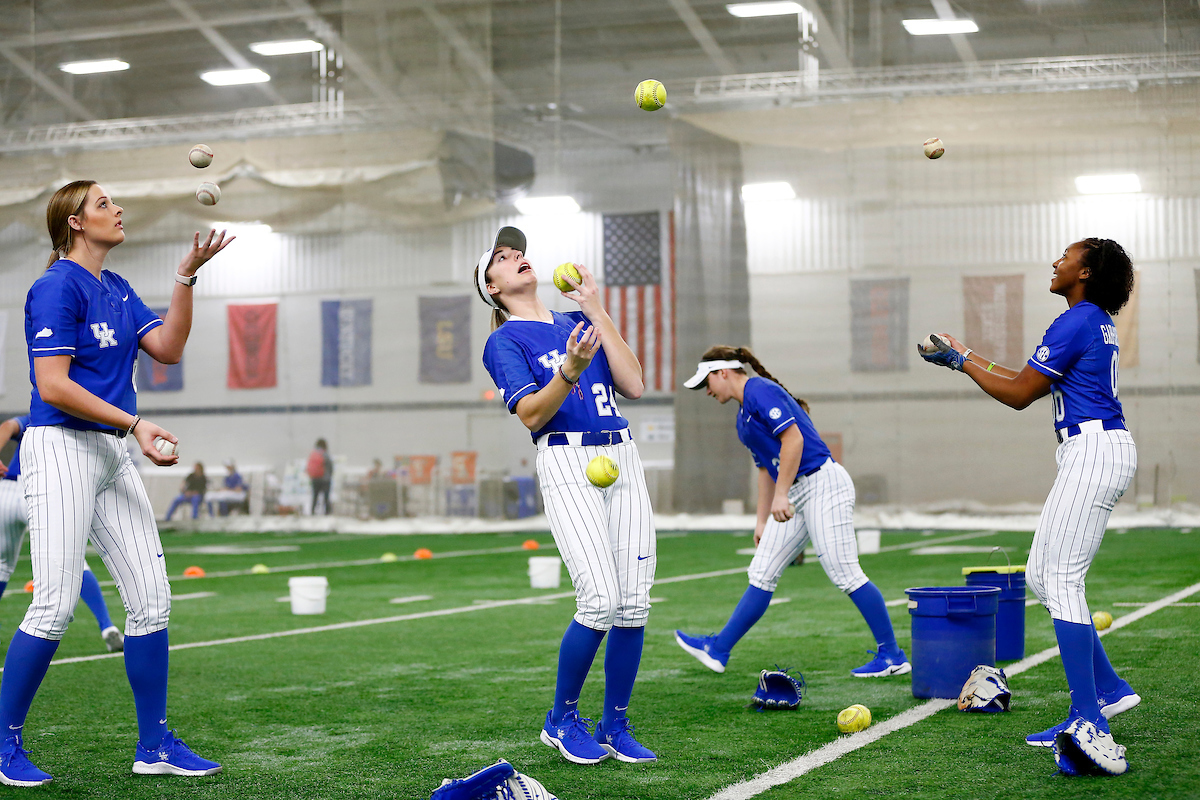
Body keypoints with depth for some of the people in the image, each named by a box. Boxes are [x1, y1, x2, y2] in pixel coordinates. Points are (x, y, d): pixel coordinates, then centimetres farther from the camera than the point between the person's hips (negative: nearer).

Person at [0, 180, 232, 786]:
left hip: (113, 456, 9)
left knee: (151, 599, 4)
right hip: (61, 448, -8)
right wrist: (133, 424, -20)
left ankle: (154, 746, 11)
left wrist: (186, 276, 1)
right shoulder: (58, 286, -9)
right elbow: (54, 387, -16)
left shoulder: (117, 288, 18)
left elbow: (167, 349, 8)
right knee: (55, 605, -11)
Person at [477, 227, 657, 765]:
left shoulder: (577, 322, 21)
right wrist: (569, 370, -26)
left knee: (634, 602, -3)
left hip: (623, 458, 5)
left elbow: (633, 386, 8)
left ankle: (615, 727, 10)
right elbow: (530, 416, -9)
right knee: (600, 599, -18)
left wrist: (596, 311, 6)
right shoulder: (504, 341, 6)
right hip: (566, 462, -5)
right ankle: (562, 719, 2)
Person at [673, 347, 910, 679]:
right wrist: (762, 521, 25)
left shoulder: (760, 390, -8)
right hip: (795, 495, 10)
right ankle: (718, 650, 9)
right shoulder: (744, 414, 22)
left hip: (823, 485, -10)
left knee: (845, 575, -11)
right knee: (762, 574, 8)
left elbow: (793, 439, -19)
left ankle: (892, 656, -5)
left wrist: (780, 496, -20)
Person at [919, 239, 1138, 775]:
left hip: (1094, 450, -10)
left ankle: (1089, 720, -22)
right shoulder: (1099, 323, 20)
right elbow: (1031, 384, 26)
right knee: (1041, 574, 12)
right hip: (1100, 453, 10)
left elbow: (1018, 395, -8)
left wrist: (963, 361, 4)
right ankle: (1107, 690, 13)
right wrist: (965, 357, 28)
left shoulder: (1076, 322, -11)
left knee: (1060, 579, -15)